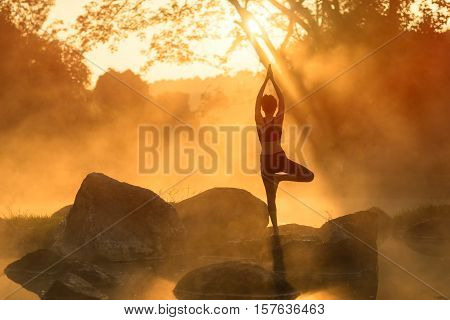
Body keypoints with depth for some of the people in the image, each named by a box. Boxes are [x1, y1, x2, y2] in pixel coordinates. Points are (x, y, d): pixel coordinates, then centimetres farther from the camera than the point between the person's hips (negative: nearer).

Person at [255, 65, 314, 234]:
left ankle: (275, 228, 4)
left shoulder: (259, 121, -3)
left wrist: (266, 80, 7)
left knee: (271, 199, 10)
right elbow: (282, 99, 1)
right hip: (280, 158, -3)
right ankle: (280, 176, -15)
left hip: (265, 161, 3)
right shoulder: (278, 120, -7)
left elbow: (257, 100, 5)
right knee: (309, 176, 2)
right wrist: (273, 80, 4)